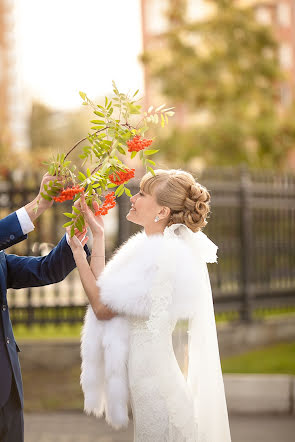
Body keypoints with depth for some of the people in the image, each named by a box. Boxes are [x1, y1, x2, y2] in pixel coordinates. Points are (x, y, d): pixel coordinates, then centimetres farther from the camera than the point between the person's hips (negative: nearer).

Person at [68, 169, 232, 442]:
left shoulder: (160, 257, -20)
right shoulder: (151, 249, 10)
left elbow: (102, 308, -15)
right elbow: (103, 292, 7)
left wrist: (78, 252, -7)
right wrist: (98, 235, 9)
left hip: (153, 380, -9)